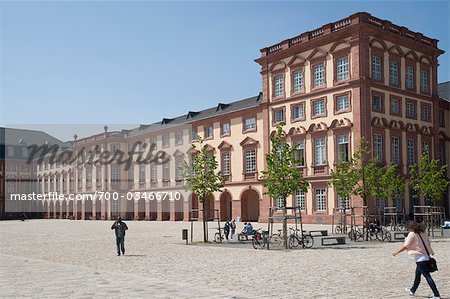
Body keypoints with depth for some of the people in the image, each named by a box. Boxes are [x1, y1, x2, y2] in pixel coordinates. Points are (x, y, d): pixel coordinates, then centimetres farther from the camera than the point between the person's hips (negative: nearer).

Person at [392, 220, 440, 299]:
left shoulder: (412, 234, -14)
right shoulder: (423, 232, 7)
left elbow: (405, 246, -14)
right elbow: (428, 243, 13)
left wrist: (396, 252, -4)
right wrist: (431, 252, 27)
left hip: (420, 258, -9)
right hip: (426, 256, 9)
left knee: (427, 276, -6)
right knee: (417, 274, 22)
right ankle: (412, 290, 38)